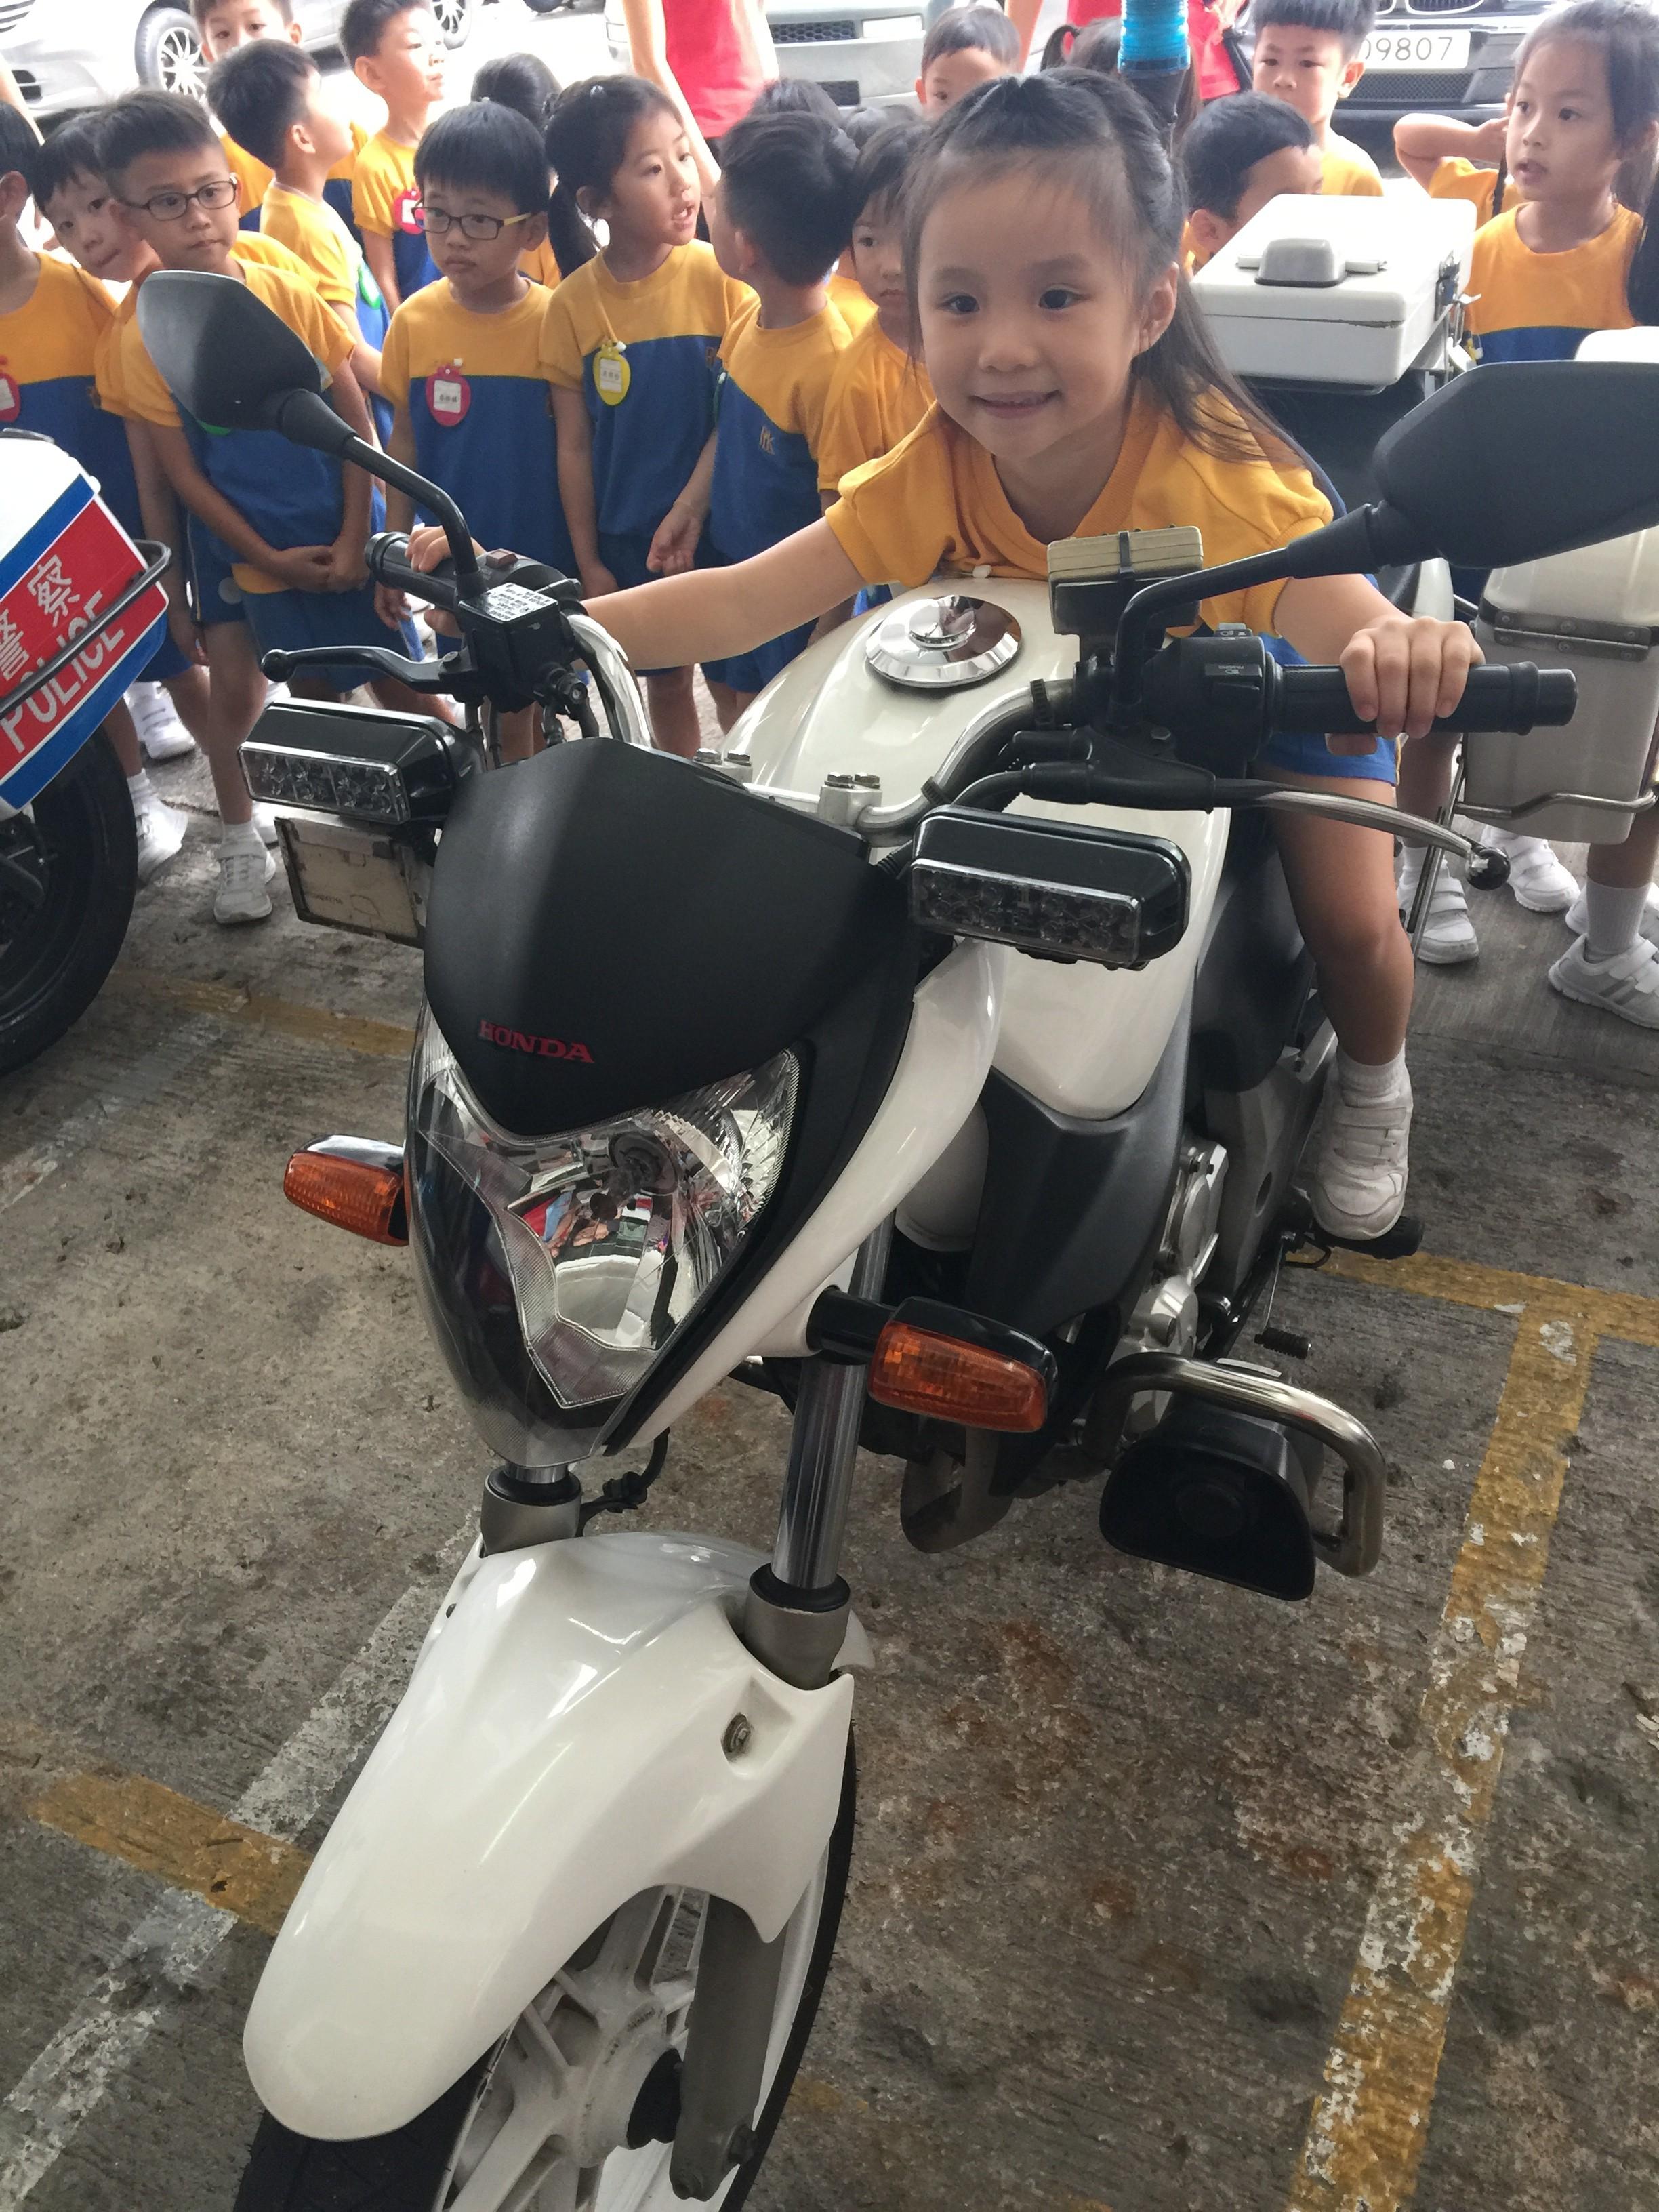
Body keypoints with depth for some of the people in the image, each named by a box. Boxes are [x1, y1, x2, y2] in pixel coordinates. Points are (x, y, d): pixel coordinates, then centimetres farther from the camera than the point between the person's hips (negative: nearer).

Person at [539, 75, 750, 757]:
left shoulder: (721, 275, -10)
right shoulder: (573, 304, -6)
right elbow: (574, 446, -1)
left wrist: (693, 507, -19)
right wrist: (589, 563, -1)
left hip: (718, 522, -1)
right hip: (626, 538, 2)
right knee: (663, 679, 17)